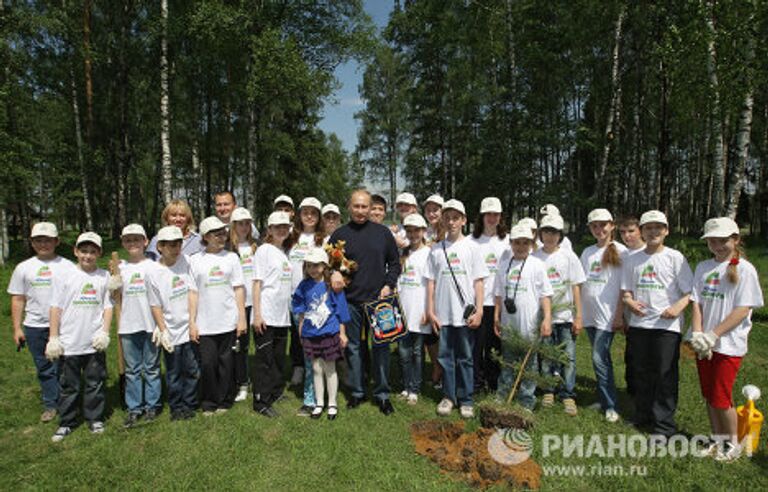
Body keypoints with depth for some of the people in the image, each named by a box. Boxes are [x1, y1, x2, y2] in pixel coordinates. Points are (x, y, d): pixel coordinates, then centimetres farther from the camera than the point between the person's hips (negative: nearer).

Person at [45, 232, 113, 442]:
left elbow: (108, 306, 4)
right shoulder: (66, 276, -2)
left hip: (95, 343, 1)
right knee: (68, 385, 10)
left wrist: (105, 332, -5)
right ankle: (66, 422, 25)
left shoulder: (104, 276, 2)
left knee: (95, 383, 11)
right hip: (68, 343, -1)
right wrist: (53, 338, -3)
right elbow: (56, 308, -1)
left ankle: (94, 418, 26)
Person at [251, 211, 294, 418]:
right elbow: (257, 284, -10)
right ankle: (261, 401, 11)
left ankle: (275, 393, 30)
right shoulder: (264, 250, -6)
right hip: (265, 315, -6)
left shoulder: (285, 252, 14)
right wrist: (257, 314, -15)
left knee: (279, 358, 15)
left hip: (282, 315, 6)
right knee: (264, 358, 1)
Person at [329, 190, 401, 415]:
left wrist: (389, 285, -3)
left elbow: (394, 263, 10)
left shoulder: (383, 232, 7)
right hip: (350, 302, 0)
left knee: (381, 347, 3)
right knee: (353, 347, 9)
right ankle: (356, 391, 24)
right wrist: (334, 273, -12)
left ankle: (382, 394, 17)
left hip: (378, 300, 0)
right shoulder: (339, 234, 5)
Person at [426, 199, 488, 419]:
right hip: (442, 314, 2)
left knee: (465, 358, 7)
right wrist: (430, 311, 1)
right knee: (445, 357, 9)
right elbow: (431, 282, 6)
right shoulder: (436, 249, 6)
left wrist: (478, 311, -7)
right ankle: (448, 396, 23)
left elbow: (478, 281, 0)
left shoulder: (471, 247, 2)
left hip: (465, 314, -1)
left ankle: (465, 399, 19)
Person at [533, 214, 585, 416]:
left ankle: (568, 395, 13)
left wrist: (579, 316, -3)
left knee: (568, 357, 1)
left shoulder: (568, 256, -1)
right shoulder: (535, 257, 0)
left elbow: (576, 288, 0)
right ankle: (549, 391, 24)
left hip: (566, 314, -1)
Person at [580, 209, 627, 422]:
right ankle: (604, 400, 25)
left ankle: (610, 405, 5)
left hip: (607, 314, -6)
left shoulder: (620, 251, -5)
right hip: (589, 314, 6)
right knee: (602, 359, 14)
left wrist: (619, 315, -10)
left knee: (599, 359, -9)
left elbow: (624, 287, -7)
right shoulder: (587, 252, 12)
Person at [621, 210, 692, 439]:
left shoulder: (675, 257, -2)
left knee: (665, 376, 1)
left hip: (667, 325, -4)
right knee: (641, 373, 14)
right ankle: (643, 417, 29)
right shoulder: (632, 260, 8)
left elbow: (689, 291, -4)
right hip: (639, 323, 4)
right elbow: (625, 291, 12)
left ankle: (663, 426, 12)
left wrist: (678, 306, -21)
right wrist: (630, 302, -8)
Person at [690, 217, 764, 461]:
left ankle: (733, 442, 23)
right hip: (705, 345, 5)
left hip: (729, 344, -5)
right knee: (709, 396, 14)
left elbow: (743, 310, -13)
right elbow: (696, 302, 3)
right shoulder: (703, 267, 7)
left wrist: (713, 335, -18)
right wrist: (697, 335, -10)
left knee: (720, 398, 0)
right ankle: (717, 440, 31)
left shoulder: (745, 270, -8)